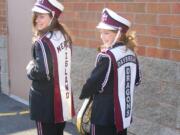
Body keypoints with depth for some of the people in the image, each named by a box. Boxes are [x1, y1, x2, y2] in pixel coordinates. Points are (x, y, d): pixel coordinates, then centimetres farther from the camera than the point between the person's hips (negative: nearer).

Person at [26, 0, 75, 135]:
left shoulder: (43, 42, -20)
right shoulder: (64, 37, 5)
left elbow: (42, 73, -25)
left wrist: (30, 69, -6)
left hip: (46, 101, -8)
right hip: (63, 97, 8)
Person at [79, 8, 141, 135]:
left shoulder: (107, 56, -21)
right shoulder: (131, 54, 3)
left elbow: (94, 83, -17)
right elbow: (136, 81, 13)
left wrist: (84, 94, 2)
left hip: (104, 115, -7)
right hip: (124, 113, 8)